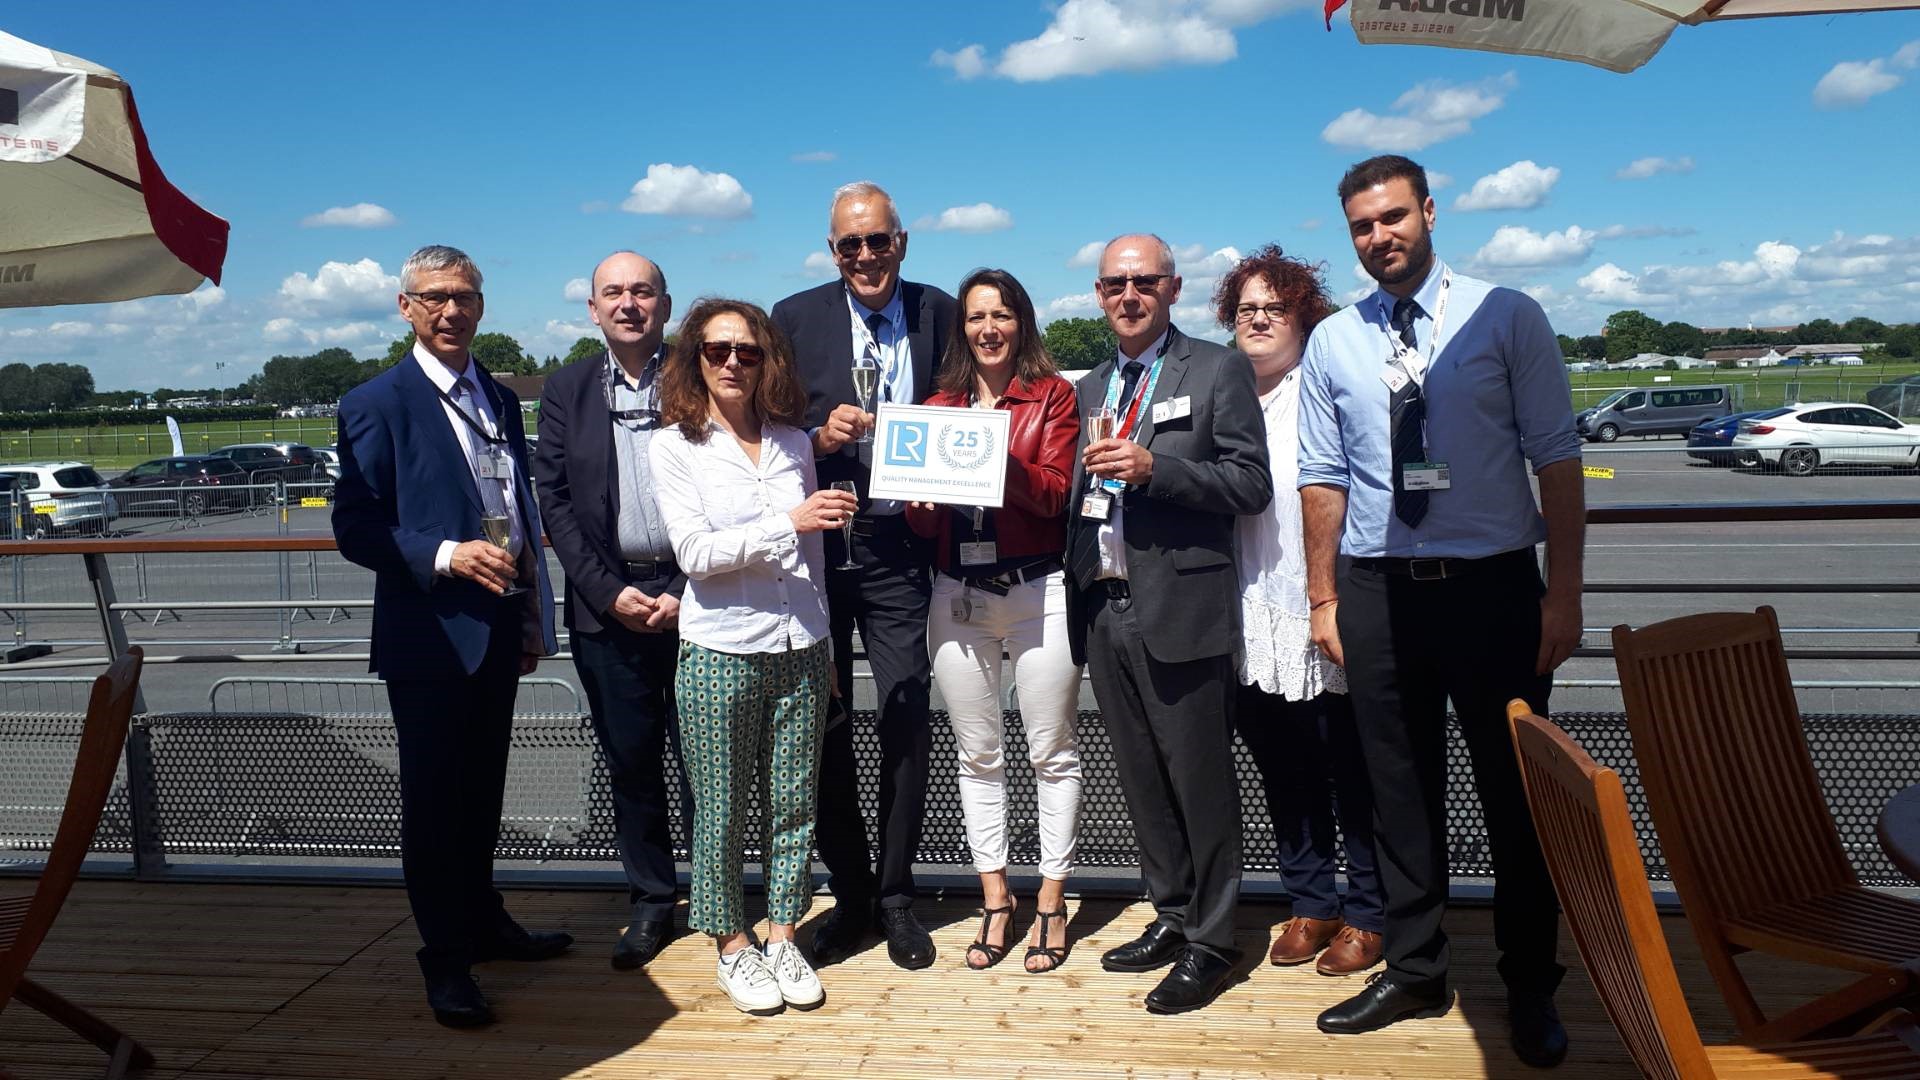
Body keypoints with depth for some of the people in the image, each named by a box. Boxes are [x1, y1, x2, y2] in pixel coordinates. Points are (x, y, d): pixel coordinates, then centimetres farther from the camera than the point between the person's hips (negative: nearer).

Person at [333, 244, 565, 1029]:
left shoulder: (501, 398, 13)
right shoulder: (378, 404, -7)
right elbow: (354, 528, -11)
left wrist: (533, 620, 16)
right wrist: (446, 555, -24)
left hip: (498, 630, 6)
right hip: (430, 634, -6)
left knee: (483, 789, 18)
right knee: (434, 798, 4)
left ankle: (483, 921, 34)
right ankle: (446, 959, 16)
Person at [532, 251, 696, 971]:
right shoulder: (566, 391, 7)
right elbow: (553, 500, 4)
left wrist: (687, 591, -9)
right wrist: (610, 591, -6)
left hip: (692, 595, -2)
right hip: (607, 601, 2)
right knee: (630, 760, 9)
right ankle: (650, 904, 22)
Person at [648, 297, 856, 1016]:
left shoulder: (792, 440, 8)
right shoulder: (675, 445, -3)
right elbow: (694, 552, -13)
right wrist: (788, 523, -22)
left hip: (800, 650, 4)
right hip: (720, 653, -3)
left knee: (795, 803, 9)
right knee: (722, 810, 7)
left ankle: (780, 937, 25)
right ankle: (732, 945, 25)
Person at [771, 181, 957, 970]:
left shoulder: (938, 313, 3)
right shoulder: (795, 318, 2)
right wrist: (818, 438, -16)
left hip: (900, 548, 0)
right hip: (815, 546, 1)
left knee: (906, 722, 1)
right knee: (824, 727, 8)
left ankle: (895, 896, 20)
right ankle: (850, 896, 24)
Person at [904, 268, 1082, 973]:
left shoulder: (1052, 396, 2)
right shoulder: (939, 406, 12)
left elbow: (1055, 493, -10)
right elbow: (921, 522, 9)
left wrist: (997, 455, -22)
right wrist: (924, 489, -12)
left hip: (1038, 592, -3)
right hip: (959, 597, 4)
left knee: (1052, 754, 3)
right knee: (978, 756, 10)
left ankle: (1051, 902, 17)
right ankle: (995, 901, 22)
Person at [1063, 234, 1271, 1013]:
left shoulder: (1217, 370, -2)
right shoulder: (1092, 388, 17)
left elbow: (1251, 484, -10)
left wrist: (1152, 467, -19)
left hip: (1180, 611, -6)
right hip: (1104, 606, 6)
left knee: (1200, 781, 2)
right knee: (1141, 781, 14)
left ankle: (1210, 943, 15)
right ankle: (1171, 917, 29)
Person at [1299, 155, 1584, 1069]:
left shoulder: (1507, 318, -3)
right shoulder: (1331, 342, 5)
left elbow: (1555, 456, -5)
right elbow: (1323, 478, 7)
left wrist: (1563, 594, -9)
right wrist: (1323, 599, 6)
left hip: (1492, 584, -2)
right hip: (1377, 590, 3)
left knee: (1515, 790, 8)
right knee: (1400, 790, 12)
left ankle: (1530, 987, 26)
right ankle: (1413, 970, 28)